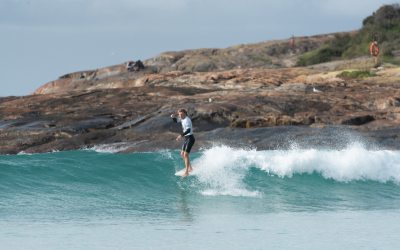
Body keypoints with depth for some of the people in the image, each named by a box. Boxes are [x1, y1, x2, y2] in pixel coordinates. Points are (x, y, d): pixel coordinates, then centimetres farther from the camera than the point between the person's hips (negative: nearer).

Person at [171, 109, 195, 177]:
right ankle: (190, 168, 29)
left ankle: (186, 172, -15)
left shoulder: (187, 120, -21)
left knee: (185, 154, -15)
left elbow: (188, 130, -33)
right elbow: (176, 121, 24)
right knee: (182, 154, 17)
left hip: (190, 139, -10)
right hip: (186, 138, 10)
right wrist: (173, 117, 1)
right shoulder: (183, 119, 8)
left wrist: (181, 135, -44)